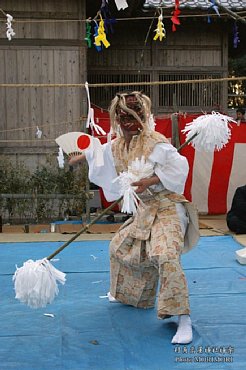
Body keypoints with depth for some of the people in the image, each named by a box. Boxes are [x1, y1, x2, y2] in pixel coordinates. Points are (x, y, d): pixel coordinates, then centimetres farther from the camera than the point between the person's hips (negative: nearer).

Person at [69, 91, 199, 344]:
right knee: (119, 247, 21)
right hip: (145, 209, 9)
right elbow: (96, 153, 26)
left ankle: (183, 319, -22)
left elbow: (178, 166, -25)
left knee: (166, 256, -28)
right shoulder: (115, 147, 5)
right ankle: (126, 293, 46)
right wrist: (80, 157, 40)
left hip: (168, 207, -8)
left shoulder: (155, 142, -19)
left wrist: (149, 181, -29)